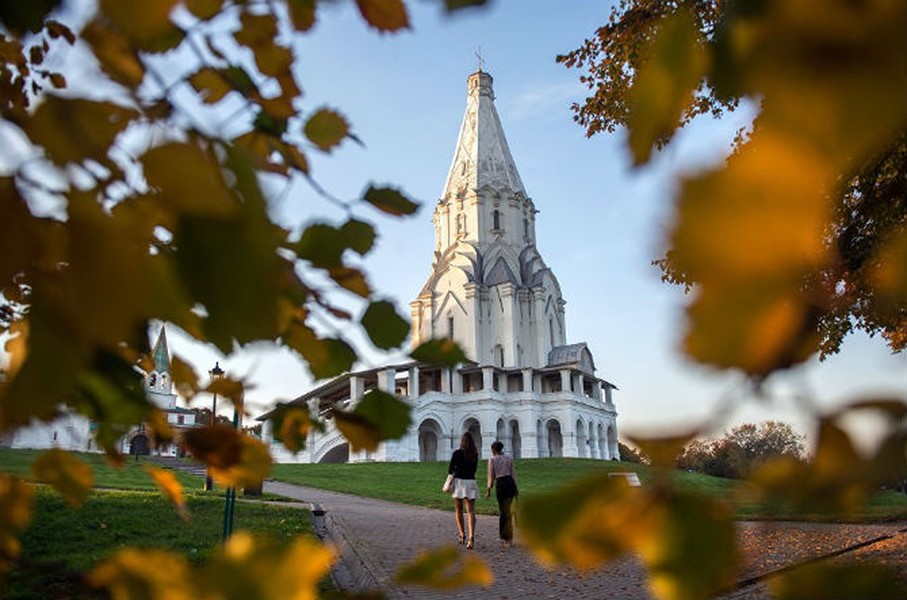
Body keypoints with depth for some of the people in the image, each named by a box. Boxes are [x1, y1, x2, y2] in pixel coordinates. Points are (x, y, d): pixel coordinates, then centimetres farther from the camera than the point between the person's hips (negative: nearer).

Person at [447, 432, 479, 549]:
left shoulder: (457, 453, -8)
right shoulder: (475, 454, 4)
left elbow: (450, 469, -8)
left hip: (459, 481, -3)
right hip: (471, 482, 3)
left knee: (458, 511, 14)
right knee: (471, 511, -1)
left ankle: (462, 535, 22)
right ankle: (471, 537, -15)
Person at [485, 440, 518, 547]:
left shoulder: (492, 460, 0)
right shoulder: (509, 458, 10)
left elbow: (491, 476, -1)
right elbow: (513, 474, 7)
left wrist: (488, 490, 7)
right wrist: (515, 488, 11)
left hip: (500, 484, -4)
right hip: (510, 483, 4)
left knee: (504, 511, 2)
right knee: (507, 510, 15)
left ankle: (508, 539, 2)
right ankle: (505, 536, 19)